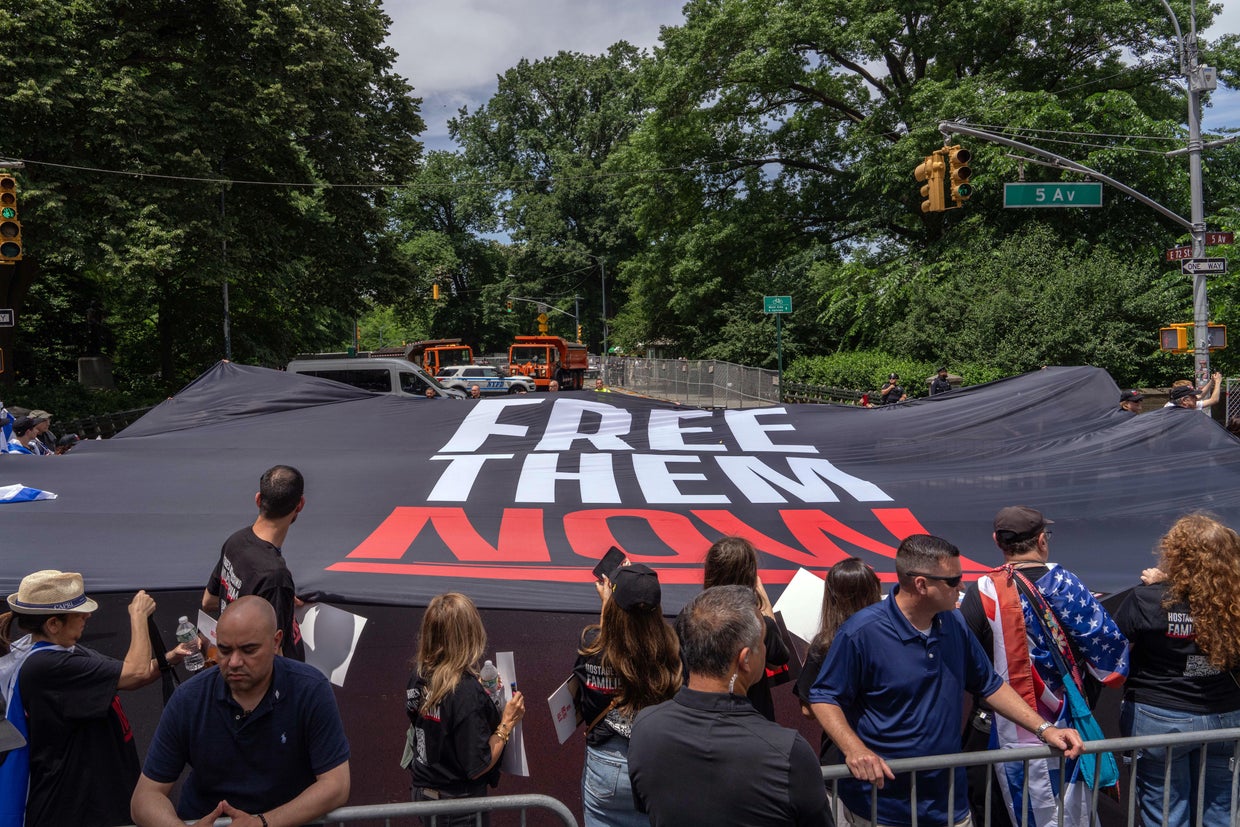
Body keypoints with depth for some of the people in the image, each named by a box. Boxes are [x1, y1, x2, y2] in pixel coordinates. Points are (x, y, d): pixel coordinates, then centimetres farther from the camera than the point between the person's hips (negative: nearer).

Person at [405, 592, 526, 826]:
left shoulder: (419, 675, -9)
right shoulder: (468, 692, -29)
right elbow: (477, 767, -23)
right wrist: (507, 722, -15)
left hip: (422, 792, 7)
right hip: (458, 808, -7)